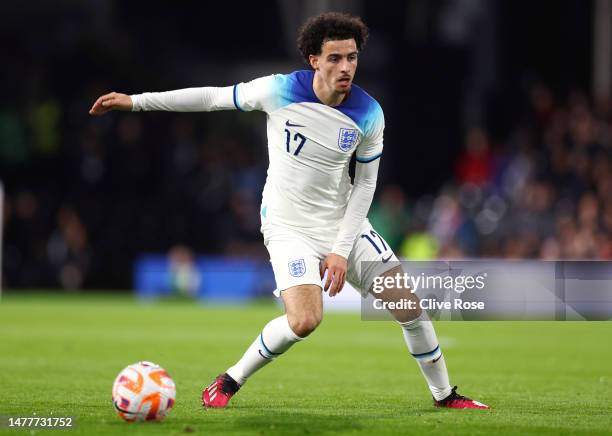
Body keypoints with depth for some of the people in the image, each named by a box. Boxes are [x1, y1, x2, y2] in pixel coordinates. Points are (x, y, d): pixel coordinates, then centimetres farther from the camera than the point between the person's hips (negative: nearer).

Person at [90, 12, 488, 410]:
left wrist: (342, 250, -9)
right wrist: (136, 101, -1)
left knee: (409, 305, -1)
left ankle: (444, 394, 20)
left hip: (344, 224, 3)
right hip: (289, 227, -3)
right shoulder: (279, 91, -16)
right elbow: (213, 97, -3)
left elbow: (366, 183, -2)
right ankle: (230, 381, -2)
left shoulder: (369, 114, -10)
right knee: (304, 321, -24)